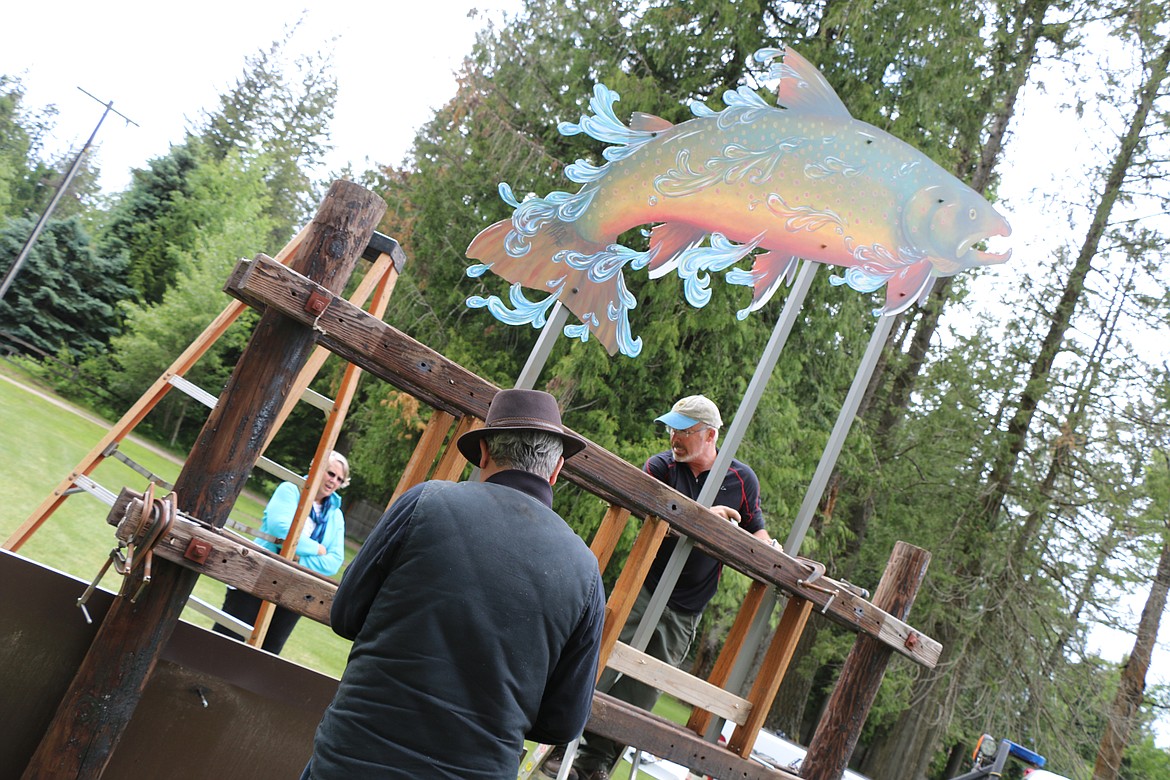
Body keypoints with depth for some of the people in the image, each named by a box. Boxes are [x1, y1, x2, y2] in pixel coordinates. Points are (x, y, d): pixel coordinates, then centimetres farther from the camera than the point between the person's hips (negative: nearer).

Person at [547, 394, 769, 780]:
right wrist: (705, 515, -27)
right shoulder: (661, 466, -3)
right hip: (642, 588, -1)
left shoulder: (742, 480, 2)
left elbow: (756, 533, 13)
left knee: (641, 691, 4)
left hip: (685, 612, 1)